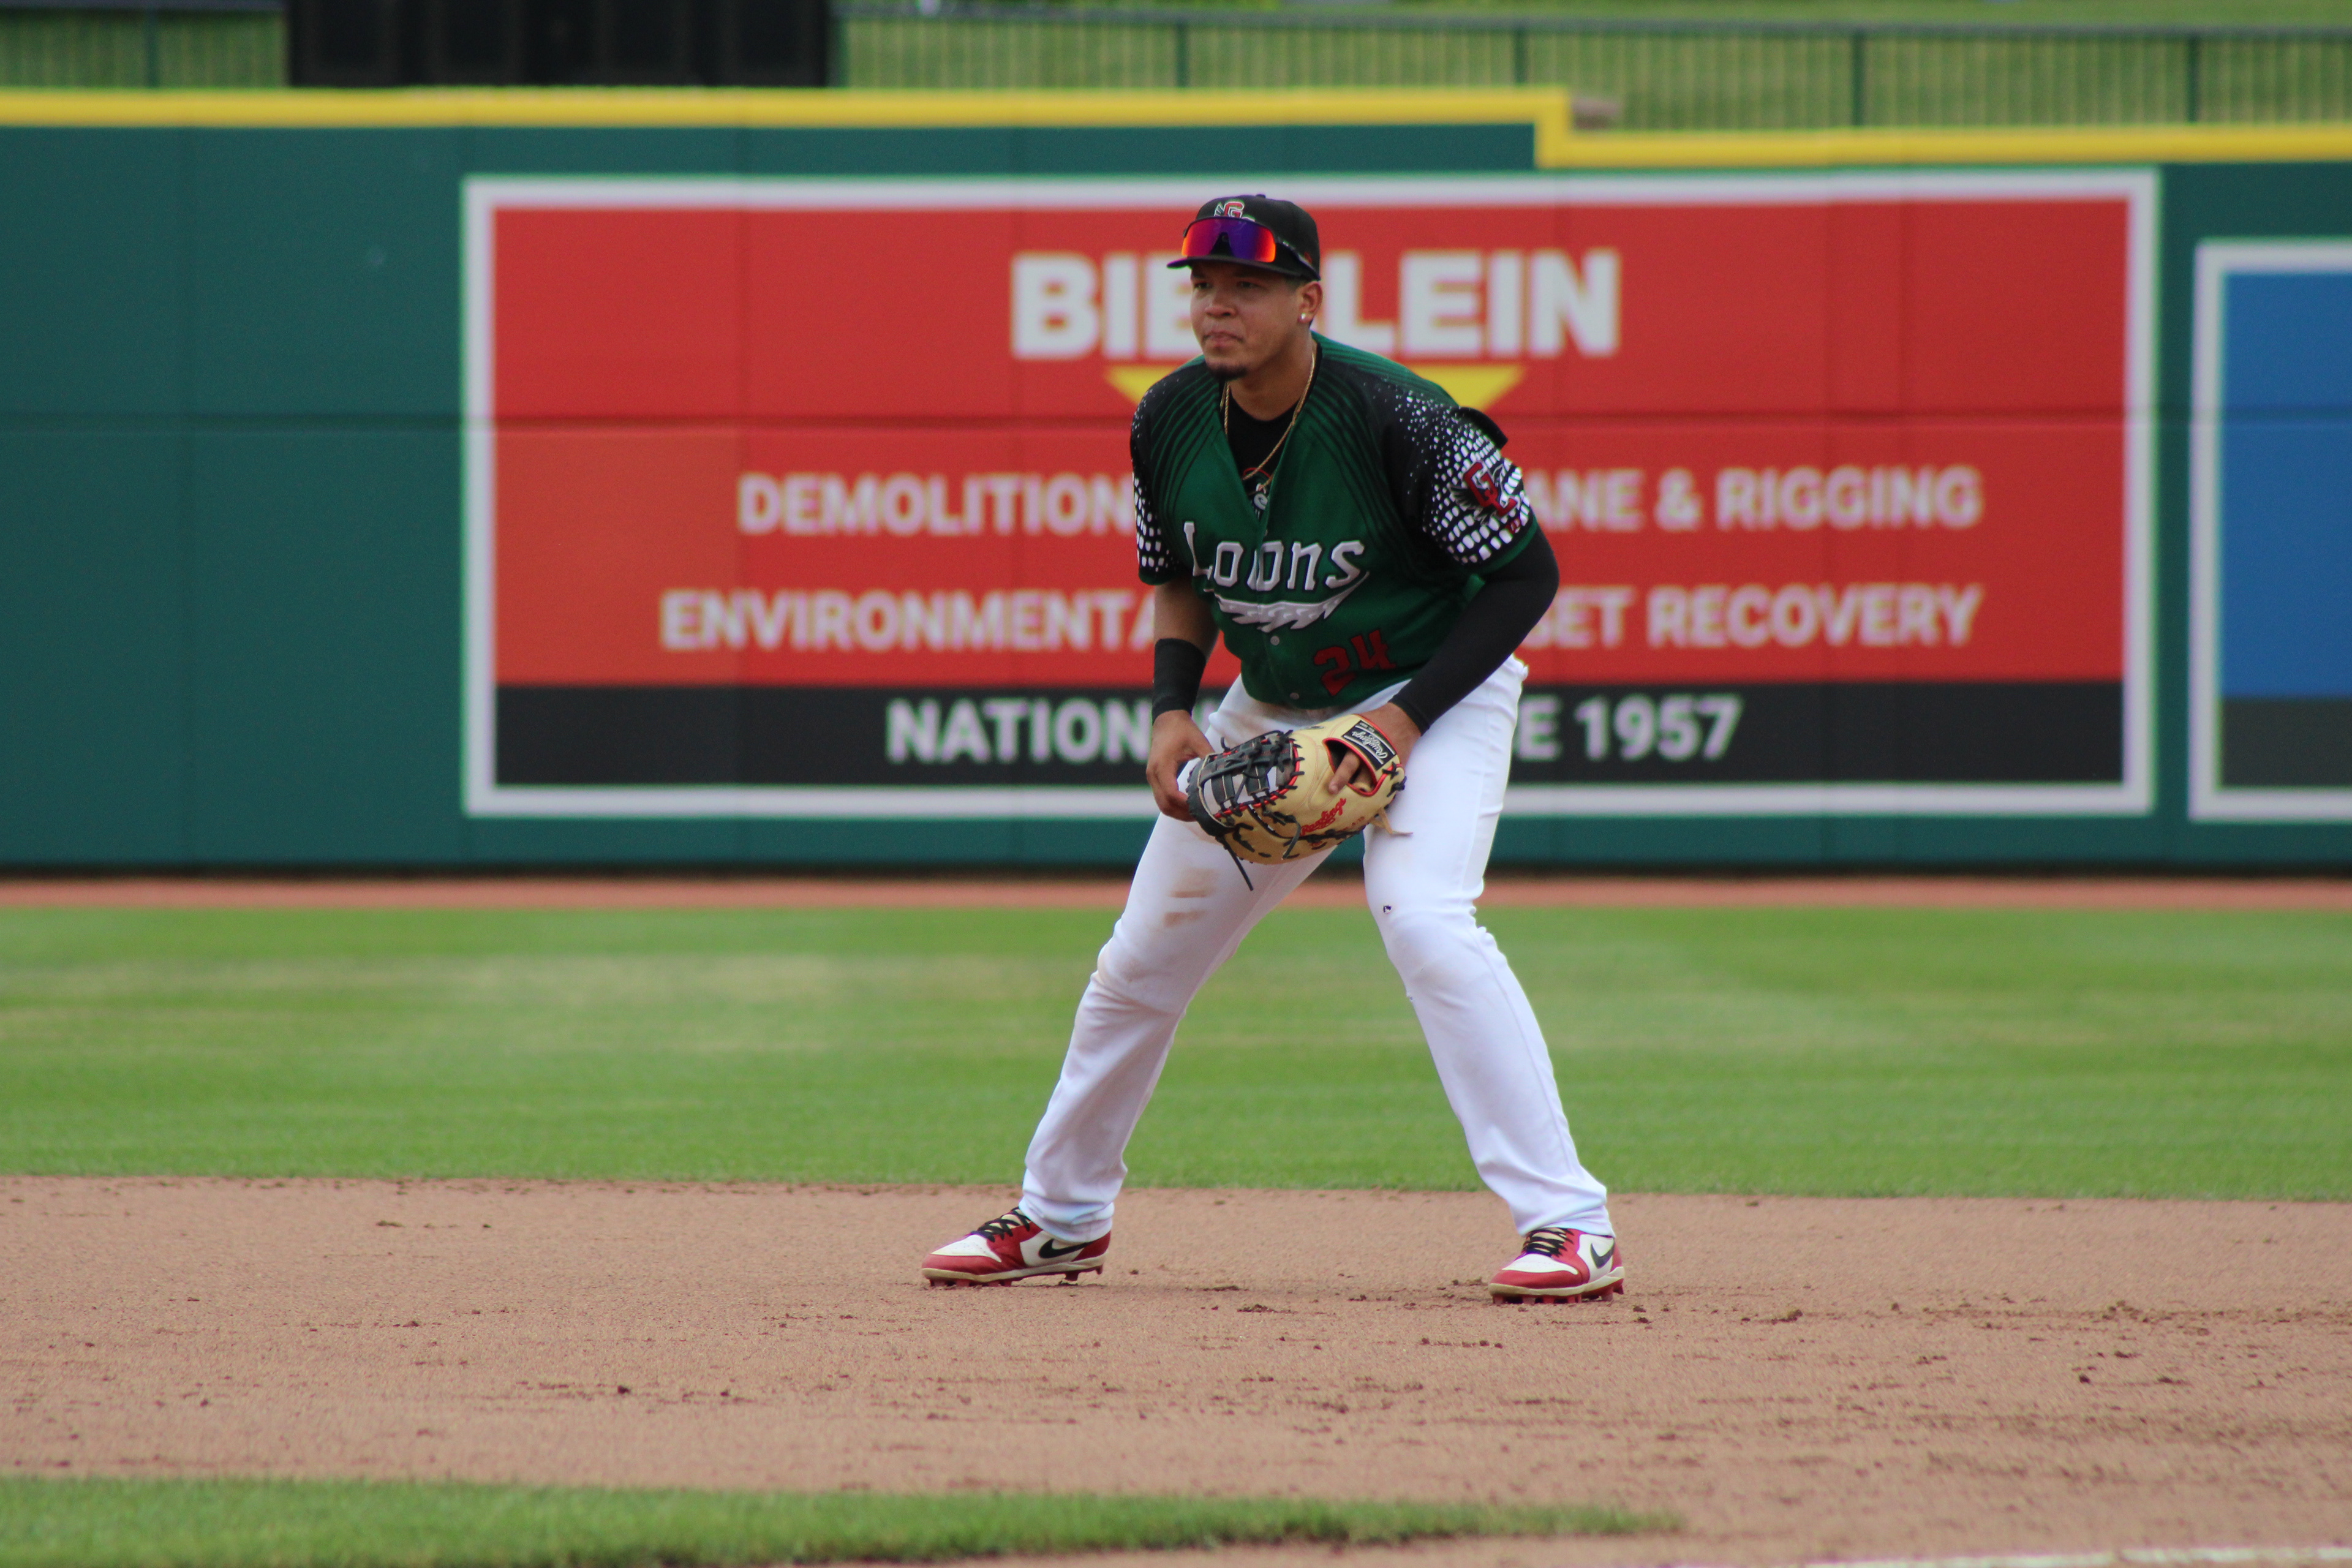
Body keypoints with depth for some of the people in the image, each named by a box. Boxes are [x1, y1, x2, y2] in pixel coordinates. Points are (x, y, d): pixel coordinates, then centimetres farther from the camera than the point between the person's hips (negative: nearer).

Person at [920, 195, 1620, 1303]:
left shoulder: (1396, 419, -26)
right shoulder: (1172, 421, -8)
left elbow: (1525, 573, -18)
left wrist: (1410, 716, -24)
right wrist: (1172, 708, -6)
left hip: (1432, 698, -6)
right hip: (1270, 710, 6)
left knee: (1425, 922, -29)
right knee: (1143, 955, 8)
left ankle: (1568, 1223, -27)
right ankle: (1060, 1218, 29)